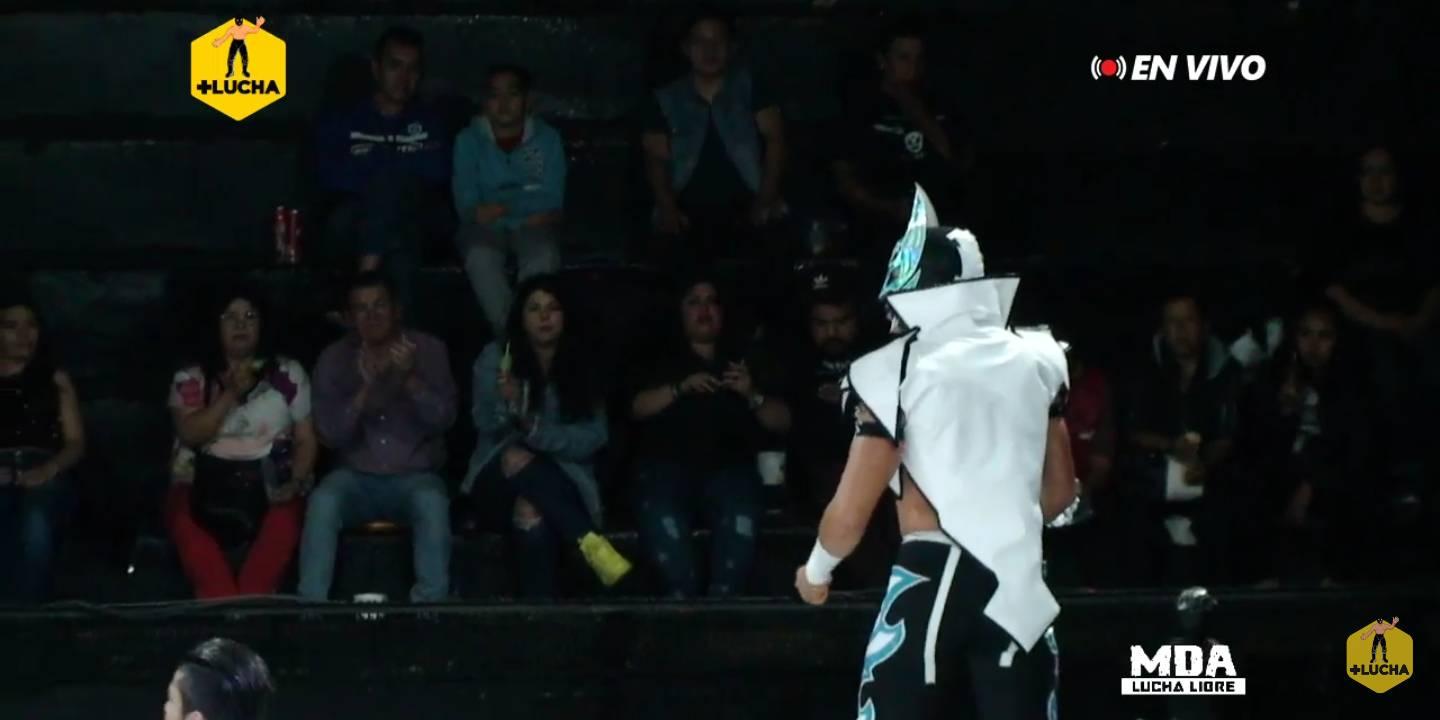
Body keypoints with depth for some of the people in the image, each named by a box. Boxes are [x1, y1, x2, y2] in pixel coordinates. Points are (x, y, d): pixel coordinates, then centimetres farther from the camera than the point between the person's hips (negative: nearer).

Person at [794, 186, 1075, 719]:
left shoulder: (899, 370, -4)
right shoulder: (1035, 359, 11)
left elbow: (852, 511, -4)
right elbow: (1060, 490, 20)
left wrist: (817, 570, 16)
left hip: (932, 581, -4)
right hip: (1019, 585, 4)